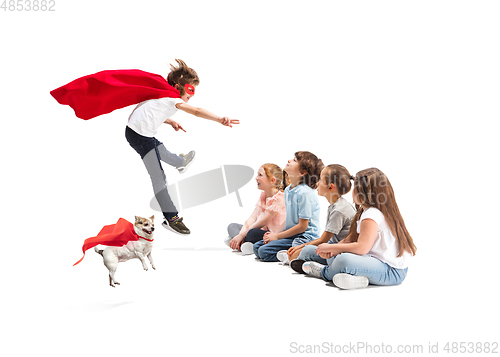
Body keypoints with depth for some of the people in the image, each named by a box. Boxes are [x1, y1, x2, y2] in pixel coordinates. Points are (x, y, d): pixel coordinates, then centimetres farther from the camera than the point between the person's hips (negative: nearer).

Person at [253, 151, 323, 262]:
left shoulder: (304, 193, -20)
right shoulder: (288, 190, 9)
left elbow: (302, 226, -19)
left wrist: (277, 236, -12)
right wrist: (276, 233, 2)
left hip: (305, 237, -10)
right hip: (291, 234, 10)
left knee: (264, 251, -18)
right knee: (257, 247, 7)